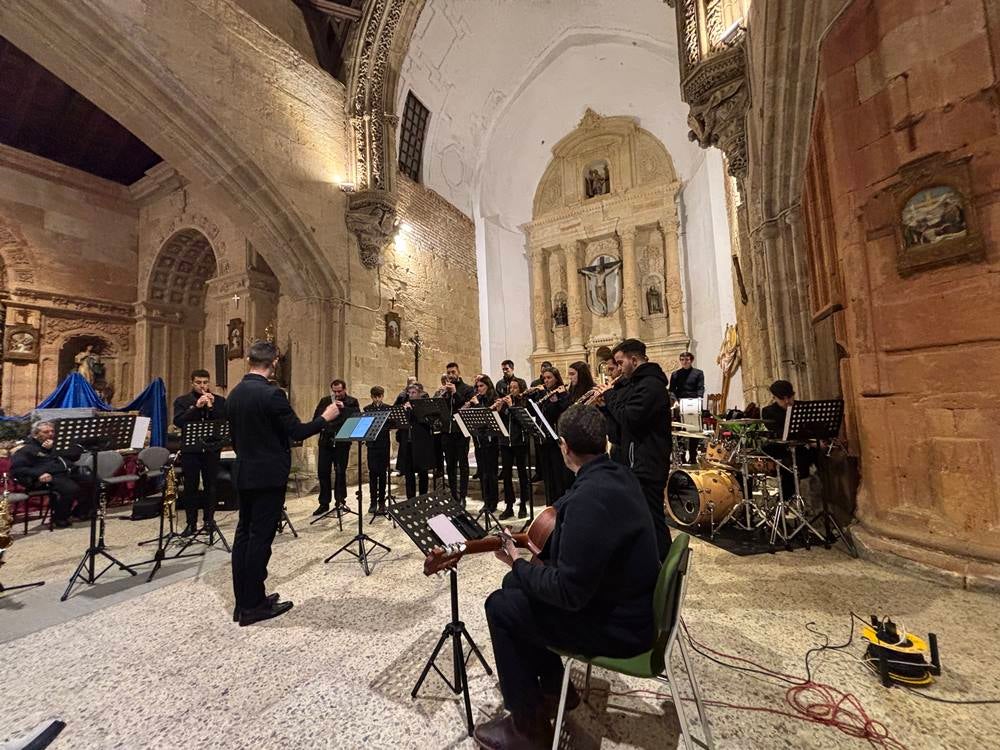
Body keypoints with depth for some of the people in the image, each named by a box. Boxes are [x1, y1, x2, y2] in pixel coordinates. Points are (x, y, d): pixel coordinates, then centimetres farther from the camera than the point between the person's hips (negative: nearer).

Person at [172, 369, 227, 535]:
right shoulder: (182, 401, 6)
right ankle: (191, 523, 15)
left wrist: (211, 407, -14)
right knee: (190, 487, 5)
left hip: (212, 449, 0)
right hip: (190, 449, 0)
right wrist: (196, 406, -18)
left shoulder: (219, 401, 6)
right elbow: (178, 421, -9)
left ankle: (209, 520, 19)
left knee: (210, 486, 7)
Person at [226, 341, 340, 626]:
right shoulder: (271, 394, -19)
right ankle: (253, 606, 11)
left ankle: (243, 601, 25)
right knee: (260, 537, 0)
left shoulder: (234, 394, 6)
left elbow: (235, 435, 14)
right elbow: (297, 432, -18)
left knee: (244, 534, 14)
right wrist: (325, 417, -4)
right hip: (268, 475, -8)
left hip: (244, 473, 9)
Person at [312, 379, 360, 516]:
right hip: (325, 441, 3)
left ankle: (340, 500, 18)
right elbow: (315, 418, 7)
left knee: (340, 472, 4)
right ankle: (324, 503, 17)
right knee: (323, 472, 6)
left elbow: (357, 417, -12)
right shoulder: (324, 401, 10)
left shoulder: (352, 402, 2)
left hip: (342, 441, -3)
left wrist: (344, 408, -19)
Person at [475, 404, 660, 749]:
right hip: (625, 598, 9)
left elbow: (567, 593, -28)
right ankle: (554, 688, 30)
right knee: (515, 587, 13)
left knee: (501, 607, -2)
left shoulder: (589, 497, -32)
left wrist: (518, 563, -13)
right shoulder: (618, 474, -2)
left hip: (618, 624, -9)